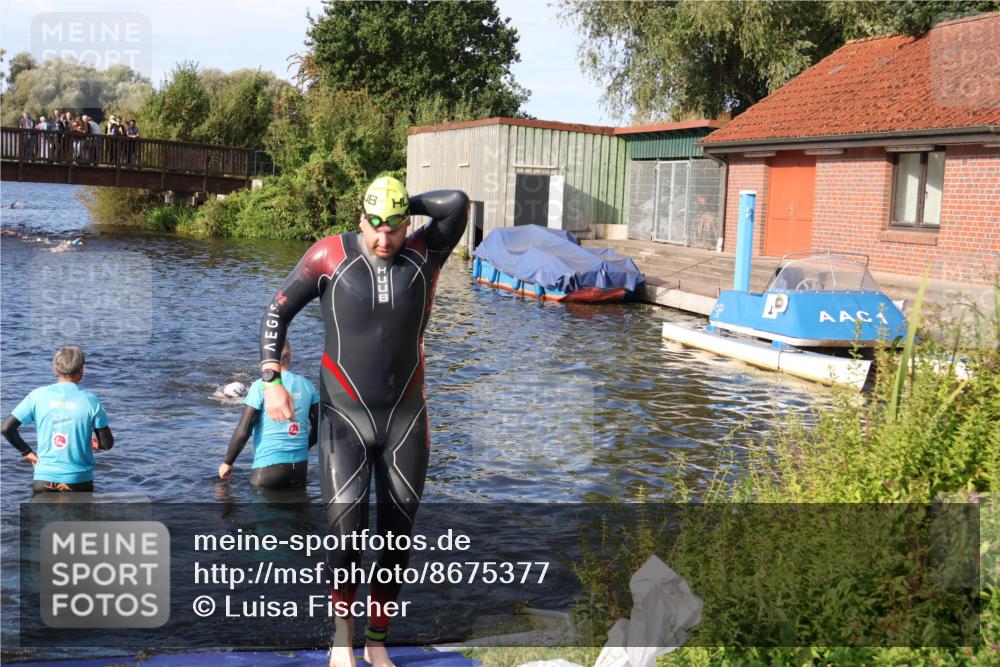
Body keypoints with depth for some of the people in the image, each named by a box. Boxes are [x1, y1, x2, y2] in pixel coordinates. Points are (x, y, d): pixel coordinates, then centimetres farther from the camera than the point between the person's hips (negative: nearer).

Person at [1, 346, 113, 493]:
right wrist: (95, 444, 19)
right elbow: (107, 444, -3)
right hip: (79, 481, -1)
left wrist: (27, 452, 8)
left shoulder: (38, 395, -2)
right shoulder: (90, 400, -6)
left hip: (44, 479, 1)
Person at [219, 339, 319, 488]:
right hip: (300, 466, 5)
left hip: (269, 465, -5)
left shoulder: (260, 387, -9)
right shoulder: (307, 385, 4)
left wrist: (227, 463, 4)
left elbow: (243, 431, -10)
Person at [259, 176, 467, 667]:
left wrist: (409, 203, -3)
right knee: (345, 527, -13)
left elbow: (458, 203, -16)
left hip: (405, 418, 2)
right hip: (345, 417, -2)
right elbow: (278, 311, 3)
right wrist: (271, 380, -6)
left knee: (398, 534, 6)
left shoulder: (424, 255, -1)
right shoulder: (330, 256, -4)